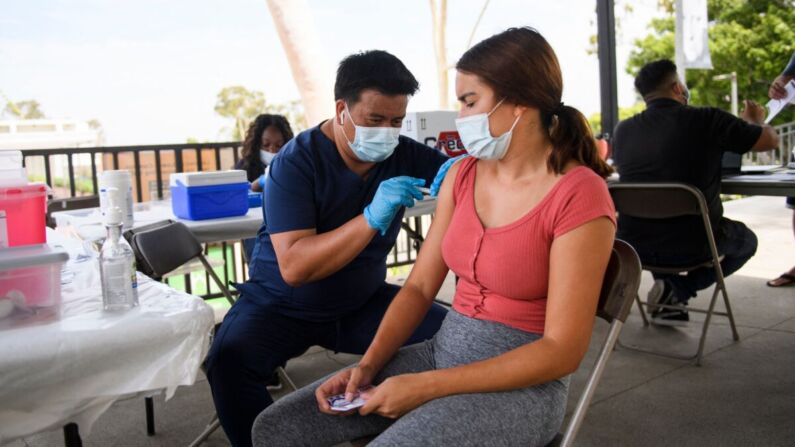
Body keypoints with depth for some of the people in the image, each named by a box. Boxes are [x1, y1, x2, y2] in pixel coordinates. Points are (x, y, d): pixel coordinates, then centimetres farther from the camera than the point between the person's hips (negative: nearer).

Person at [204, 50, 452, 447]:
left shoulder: (404, 155, -6)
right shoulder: (296, 162, -19)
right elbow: (293, 268, -28)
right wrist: (372, 218, -37)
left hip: (364, 303, 4)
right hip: (283, 306, -3)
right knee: (229, 359, -32)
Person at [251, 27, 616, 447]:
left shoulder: (580, 195, -16)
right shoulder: (463, 175, 5)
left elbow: (563, 349, -18)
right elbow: (420, 286, 7)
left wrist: (428, 387, -20)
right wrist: (367, 364, -9)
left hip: (520, 384, -6)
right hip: (442, 352, 6)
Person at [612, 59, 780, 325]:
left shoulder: (623, 130, 0)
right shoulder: (708, 120, -11)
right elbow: (770, 139, 1)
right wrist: (755, 121, 25)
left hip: (633, 245, 4)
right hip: (691, 246, -4)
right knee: (747, 240, 27)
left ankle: (671, 288, 22)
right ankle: (678, 291, 5)